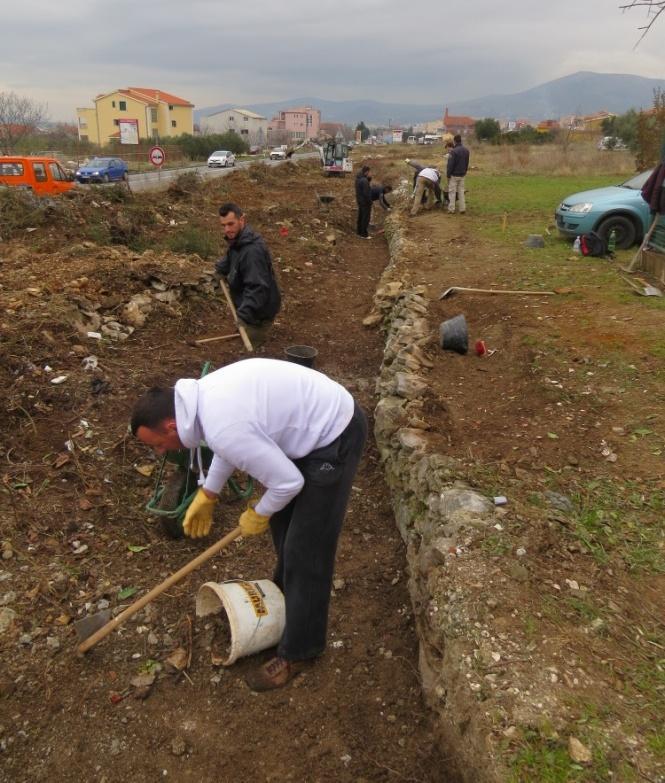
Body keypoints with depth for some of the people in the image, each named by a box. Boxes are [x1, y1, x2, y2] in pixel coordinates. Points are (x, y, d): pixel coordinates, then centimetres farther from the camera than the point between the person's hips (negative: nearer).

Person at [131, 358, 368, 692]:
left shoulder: (224, 429, -31)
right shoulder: (203, 393, -2)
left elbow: (289, 482, -23)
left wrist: (258, 514, -4)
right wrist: (207, 494, 22)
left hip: (335, 438, -10)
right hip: (317, 415, 10)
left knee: (305, 549, 0)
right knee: (282, 516, 26)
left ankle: (298, 651, 17)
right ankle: (286, 586, 51)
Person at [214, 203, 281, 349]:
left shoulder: (252, 251, -30)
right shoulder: (237, 241, 2)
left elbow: (257, 287, -35)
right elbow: (230, 259, 25)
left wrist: (245, 313, -40)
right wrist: (221, 268, 7)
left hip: (258, 313, -10)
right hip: (246, 309, 10)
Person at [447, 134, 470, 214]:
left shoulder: (453, 151, -19)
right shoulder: (466, 150, 5)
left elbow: (450, 164, -17)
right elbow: (467, 163, 13)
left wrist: (448, 174, -9)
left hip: (454, 175, -6)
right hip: (462, 175, 6)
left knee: (452, 192, 1)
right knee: (461, 191, 12)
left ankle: (451, 209, 3)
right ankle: (462, 209, 11)